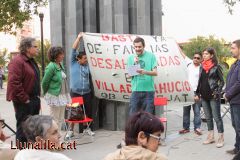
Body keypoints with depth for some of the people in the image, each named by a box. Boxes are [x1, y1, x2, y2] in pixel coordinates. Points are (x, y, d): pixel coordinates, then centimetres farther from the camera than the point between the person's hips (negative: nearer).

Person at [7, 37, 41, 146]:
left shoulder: (31, 61, 15)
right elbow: (14, 83, -24)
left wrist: (37, 96, 14)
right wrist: (25, 99, -20)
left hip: (34, 100, 10)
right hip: (23, 102, -10)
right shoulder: (17, 61, -16)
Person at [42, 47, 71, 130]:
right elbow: (44, 82, -11)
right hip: (55, 96, -8)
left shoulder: (60, 65, 8)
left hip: (62, 96, 8)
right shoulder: (51, 67, -16)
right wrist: (46, 94, 3)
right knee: (55, 119, 1)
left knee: (61, 119, 15)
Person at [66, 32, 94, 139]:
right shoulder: (73, 63, -1)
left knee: (88, 111, 7)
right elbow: (74, 50, -6)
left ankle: (87, 128, 24)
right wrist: (79, 38, -6)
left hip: (87, 92, 3)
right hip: (75, 92, -3)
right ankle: (71, 130, 14)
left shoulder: (87, 66, 5)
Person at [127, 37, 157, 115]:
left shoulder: (151, 56, 2)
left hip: (148, 90, -2)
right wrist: (135, 64, -11)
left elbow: (155, 73, -6)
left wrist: (145, 72, -26)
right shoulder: (131, 57, 9)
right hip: (135, 90, 2)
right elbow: (129, 75, 4)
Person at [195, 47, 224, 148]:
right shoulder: (202, 67, 11)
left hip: (213, 96, -6)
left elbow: (222, 81, -5)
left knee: (217, 117, -2)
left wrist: (217, 92, -14)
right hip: (204, 96, 6)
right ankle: (211, 137, 21)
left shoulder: (216, 67, -5)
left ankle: (221, 138, 5)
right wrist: (197, 93, 12)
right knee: (208, 117, 12)